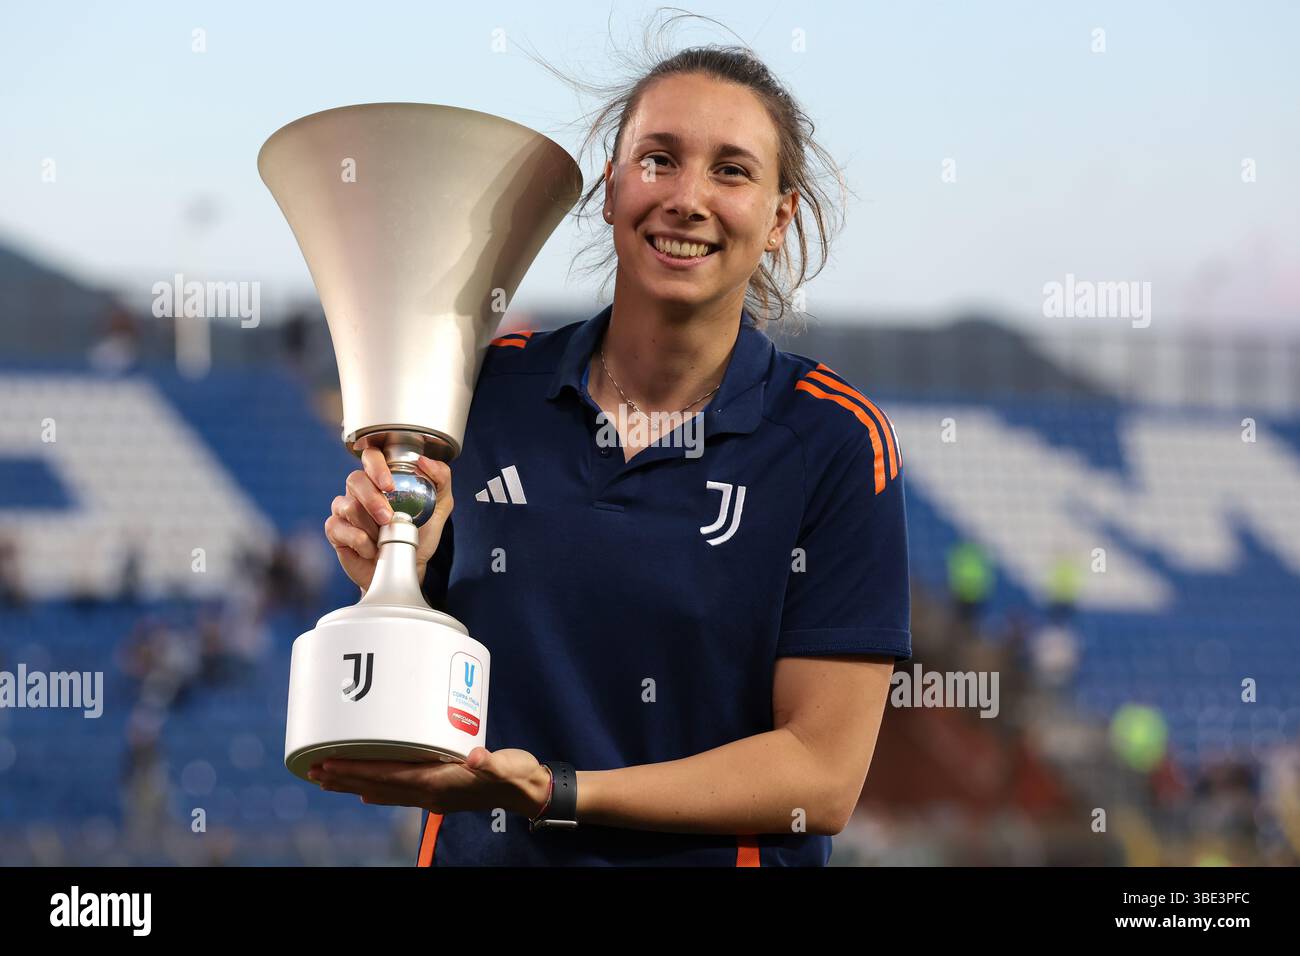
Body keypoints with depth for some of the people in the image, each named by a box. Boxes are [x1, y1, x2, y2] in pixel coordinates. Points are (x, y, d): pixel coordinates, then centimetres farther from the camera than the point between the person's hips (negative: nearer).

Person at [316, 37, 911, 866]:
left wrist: (553, 793, -21)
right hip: (481, 855, 2)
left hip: (711, 857, -2)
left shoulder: (836, 442, -12)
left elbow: (822, 775, -14)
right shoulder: (490, 388, -4)